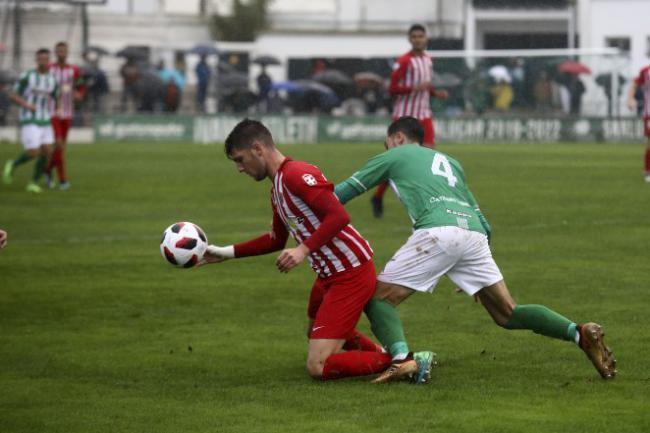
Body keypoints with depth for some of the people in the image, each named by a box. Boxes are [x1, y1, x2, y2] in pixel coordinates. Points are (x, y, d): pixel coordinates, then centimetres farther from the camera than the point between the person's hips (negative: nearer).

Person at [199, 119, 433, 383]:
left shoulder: (296, 174, -17)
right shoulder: (277, 189, 15)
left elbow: (339, 216, -27)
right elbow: (276, 240, 29)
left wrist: (304, 250, -32)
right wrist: (226, 253, 26)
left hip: (351, 274, -11)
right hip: (329, 275, 11)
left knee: (317, 367, -14)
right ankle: (385, 354, 25)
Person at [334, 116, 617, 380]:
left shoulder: (395, 156, 21)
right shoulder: (449, 162, 36)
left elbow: (344, 191, 23)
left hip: (438, 232, -6)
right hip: (475, 233, 6)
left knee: (379, 298, 2)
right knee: (507, 315, 10)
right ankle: (579, 333, -7)